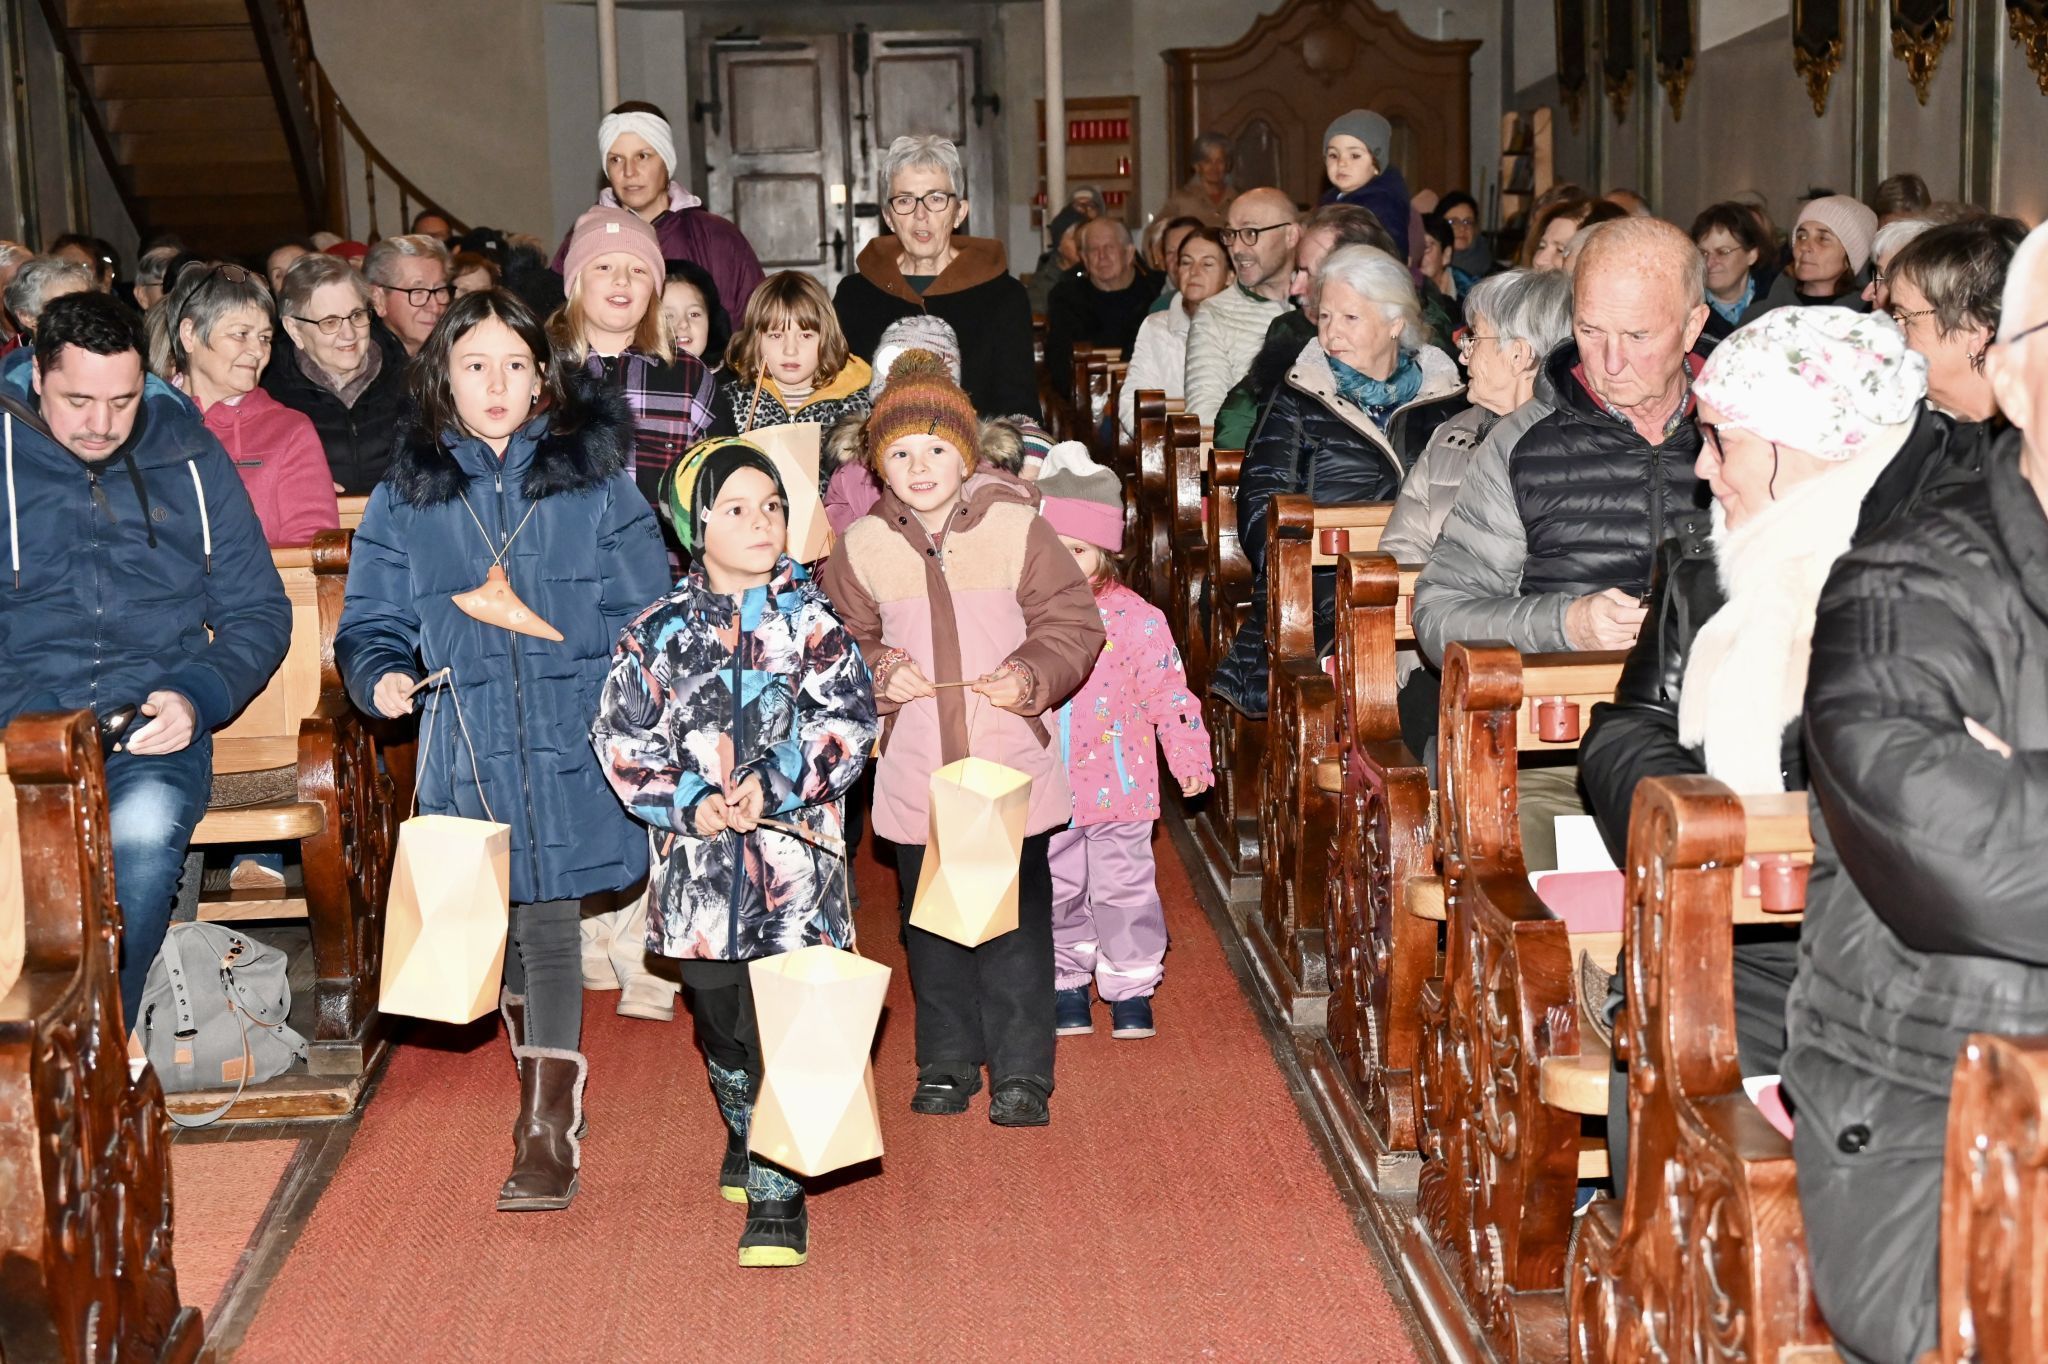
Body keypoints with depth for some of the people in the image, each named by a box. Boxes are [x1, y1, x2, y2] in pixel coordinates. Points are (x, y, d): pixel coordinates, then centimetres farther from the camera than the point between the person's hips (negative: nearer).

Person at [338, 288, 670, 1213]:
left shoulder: (594, 481, 3)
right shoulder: (406, 496, 8)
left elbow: (646, 616, 3)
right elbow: (373, 620, 9)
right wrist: (382, 675, -11)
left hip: (570, 746, -2)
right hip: (467, 750, 2)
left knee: (549, 926, -6)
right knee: (500, 927, 10)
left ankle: (547, 1128, -1)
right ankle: (550, 1083, 31)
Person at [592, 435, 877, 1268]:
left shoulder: (812, 620, 0)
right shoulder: (660, 632, 3)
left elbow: (849, 719, -6)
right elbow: (621, 736, 3)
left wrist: (774, 787, -16)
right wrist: (690, 804, -10)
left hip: (795, 856, -2)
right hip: (698, 860, 2)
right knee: (721, 1020, 16)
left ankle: (777, 1192, 1)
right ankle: (745, 1133, 42)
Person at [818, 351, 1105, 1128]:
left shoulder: (1017, 528, -4)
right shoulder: (862, 545, 0)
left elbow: (1073, 623, -1)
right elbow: (841, 640, 11)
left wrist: (1032, 674, -18)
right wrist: (877, 671, -9)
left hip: (1011, 770, -2)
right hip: (915, 773, 2)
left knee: (1016, 920, 2)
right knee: (930, 925, 12)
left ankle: (1021, 1073, 13)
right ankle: (946, 1065, 27)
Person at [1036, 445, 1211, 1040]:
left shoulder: (1136, 619, -8)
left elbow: (1168, 693, -3)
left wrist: (1188, 756, -5)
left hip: (1119, 786, -2)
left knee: (1124, 888, 5)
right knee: (1057, 890, 12)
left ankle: (1131, 986, 19)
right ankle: (1067, 984, 27)